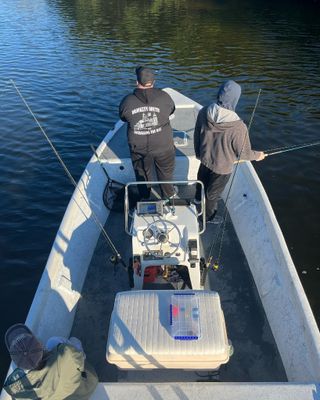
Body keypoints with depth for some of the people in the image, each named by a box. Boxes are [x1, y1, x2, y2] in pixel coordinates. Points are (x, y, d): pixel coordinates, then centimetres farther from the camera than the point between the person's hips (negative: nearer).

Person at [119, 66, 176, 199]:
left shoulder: (127, 101, -15)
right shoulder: (164, 97, -16)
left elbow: (123, 118, 3)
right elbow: (171, 110, 3)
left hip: (139, 148, 1)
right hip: (163, 145, 0)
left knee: (142, 174, 24)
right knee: (165, 172, 24)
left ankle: (145, 199, 43)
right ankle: (169, 195, 44)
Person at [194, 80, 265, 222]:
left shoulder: (204, 113, -20)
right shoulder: (238, 127, -35)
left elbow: (196, 136, -4)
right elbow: (243, 153, -21)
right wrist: (257, 155, 1)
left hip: (205, 158, 5)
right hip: (222, 167, -4)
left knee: (202, 179, 35)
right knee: (213, 193, 21)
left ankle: (198, 198, 65)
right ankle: (208, 216, 48)